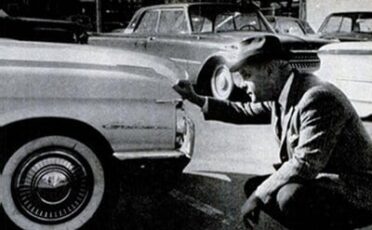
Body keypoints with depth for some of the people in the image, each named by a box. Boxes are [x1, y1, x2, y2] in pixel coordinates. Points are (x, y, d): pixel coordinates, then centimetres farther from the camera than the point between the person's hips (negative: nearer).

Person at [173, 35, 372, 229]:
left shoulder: (318, 98, -25)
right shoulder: (282, 95, 3)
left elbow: (305, 164, -30)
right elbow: (245, 112, 19)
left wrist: (259, 196, -21)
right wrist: (196, 99, 13)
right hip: (319, 179, 9)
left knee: (291, 197, -33)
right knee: (254, 186, 7)